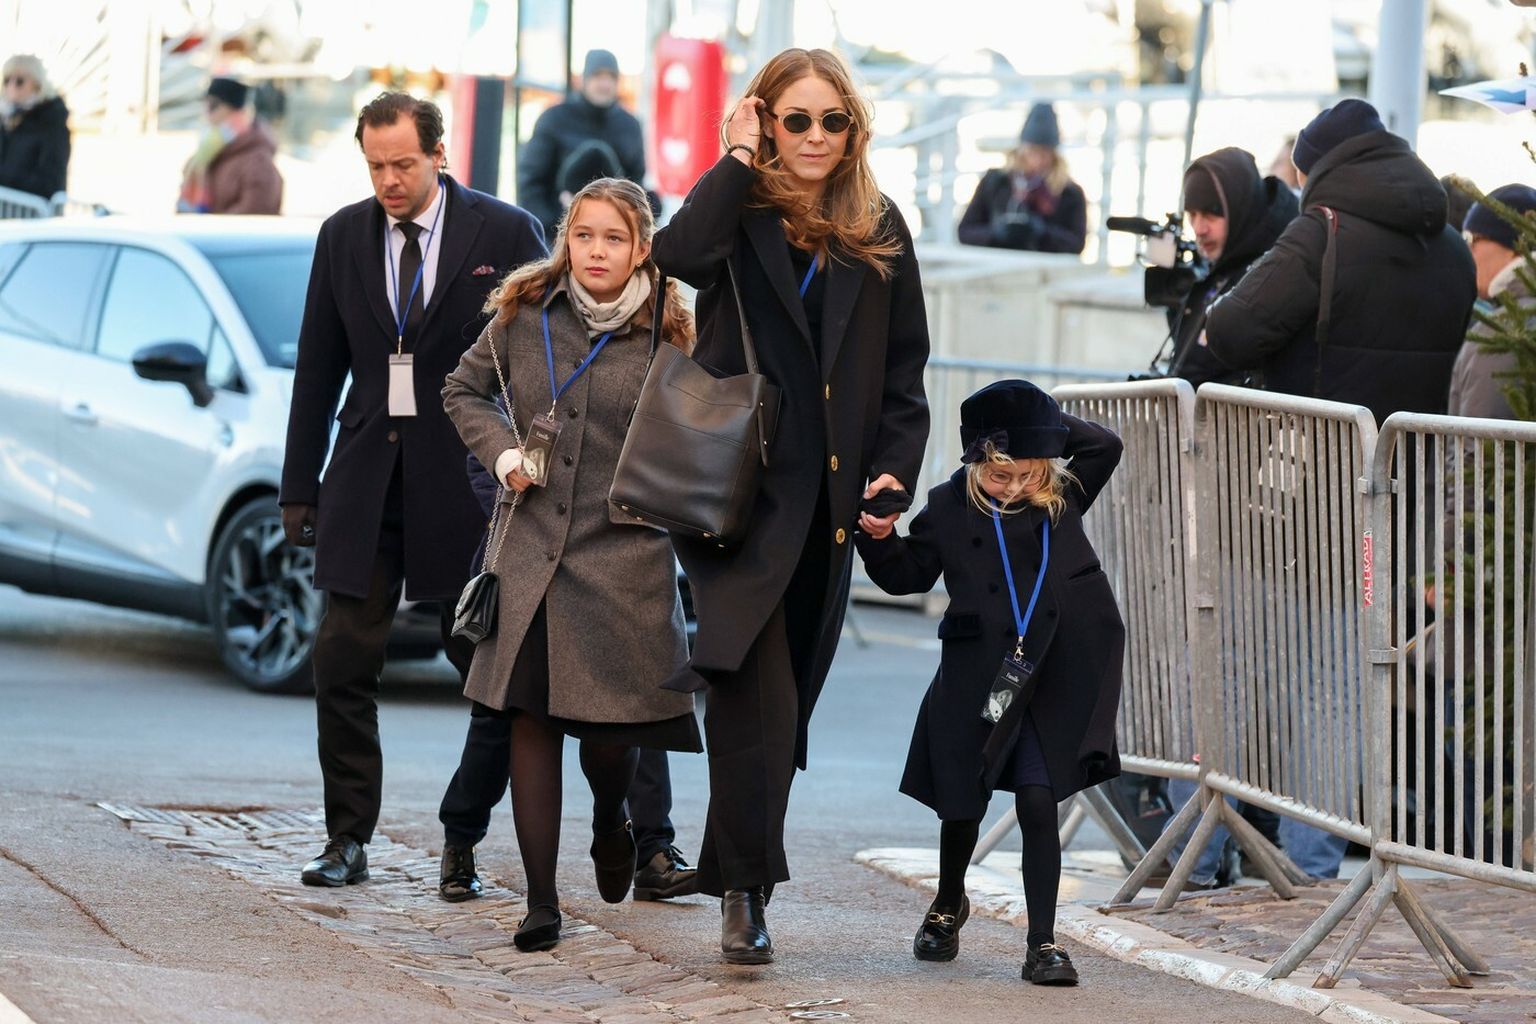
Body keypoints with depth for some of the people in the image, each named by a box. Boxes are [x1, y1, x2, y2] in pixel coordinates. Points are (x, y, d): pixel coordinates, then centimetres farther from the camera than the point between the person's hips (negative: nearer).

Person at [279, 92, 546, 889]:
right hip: (366, 478, 3)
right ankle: (347, 839, 7)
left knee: (484, 661, 3)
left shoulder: (504, 233, -3)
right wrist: (299, 487, 9)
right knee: (342, 662, -1)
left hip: (468, 477, -3)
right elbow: (318, 367, 11)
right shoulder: (343, 237, 7)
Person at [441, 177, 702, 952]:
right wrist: (503, 452, 1)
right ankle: (541, 903, 4)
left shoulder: (664, 336, -3)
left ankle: (611, 824, 35)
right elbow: (464, 391, 16)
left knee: (608, 730, -1)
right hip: (533, 545, 2)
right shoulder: (524, 313, 2)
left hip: (625, 551, -2)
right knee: (531, 718, -2)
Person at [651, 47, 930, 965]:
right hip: (742, 491, -4)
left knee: (784, 696, 7)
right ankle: (747, 889, -16)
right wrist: (738, 158, -11)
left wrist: (893, 470, 1)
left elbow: (904, 370, 14)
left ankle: (737, 871, 17)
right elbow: (681, 253, -23)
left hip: (829, 501, 4)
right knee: (758, 689, -17)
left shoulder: (879, 232, 12)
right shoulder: (741, 215, 1)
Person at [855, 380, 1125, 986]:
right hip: (975, 685, 0)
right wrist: (879, 539, -10)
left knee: (1039, 804, -6)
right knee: (964, 805, 11)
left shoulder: (1060, 499, 5)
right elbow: (908, 574, 7)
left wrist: (1046, 426, -4)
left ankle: (1043, 945, -2)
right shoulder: (949, 509, 0)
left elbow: (1105, 447, 2)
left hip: (1048, 682, 0)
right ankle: (948, 904, 40)